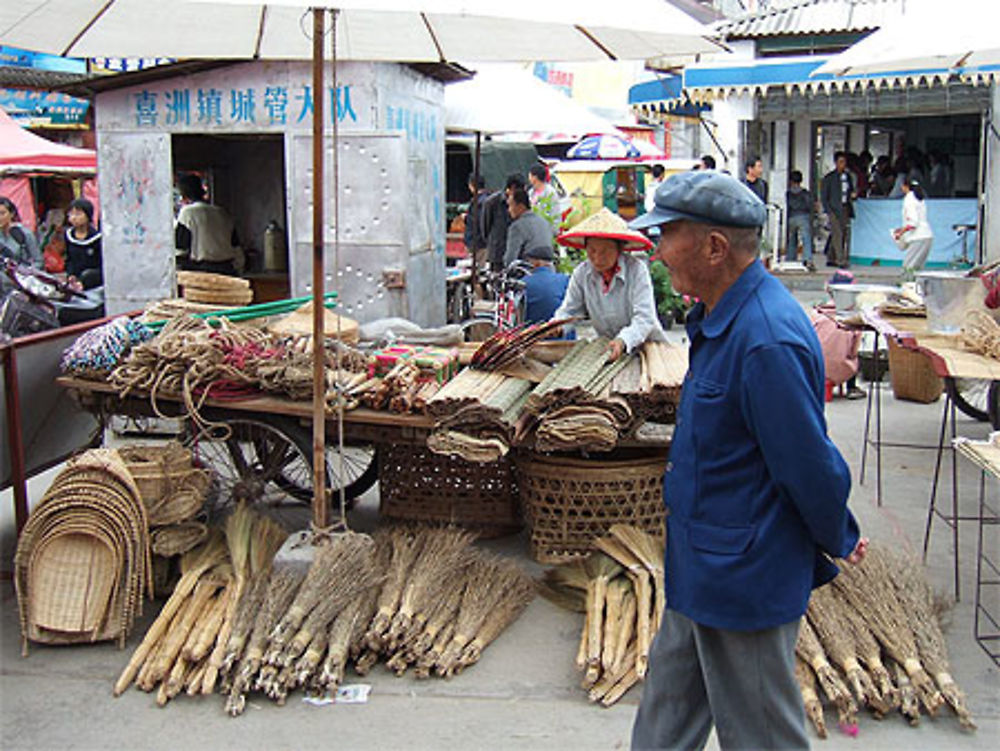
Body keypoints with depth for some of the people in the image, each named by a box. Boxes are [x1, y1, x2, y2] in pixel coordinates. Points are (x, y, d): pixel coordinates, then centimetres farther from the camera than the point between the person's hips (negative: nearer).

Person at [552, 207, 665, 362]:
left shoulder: (637, 269, -16)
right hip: (607, 347, 4)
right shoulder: (581, 274, -3)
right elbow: (568, 311, 3)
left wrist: (623, 341, -40)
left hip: (647, 345, -4)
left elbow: (644, 318, -22)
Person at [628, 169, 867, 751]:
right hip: (700, 569, 10)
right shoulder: (721, 317, 5)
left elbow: (811, 466, -23)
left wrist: (838, 545, -6)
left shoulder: (767, 342, -30)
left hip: (744, 580, -9)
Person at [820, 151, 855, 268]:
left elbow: (850, 191, 24)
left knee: (846, 234, 5)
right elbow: (823, 196, -3)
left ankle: (831, 259, 15)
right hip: (834, 210, -6)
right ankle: (841, 260, -17)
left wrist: (853, 195, -1)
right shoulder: (829, 177, -1)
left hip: (845, 210, 6)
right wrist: (829, 211, -12)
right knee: (837, 234, -14)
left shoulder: (847, 176, 15)